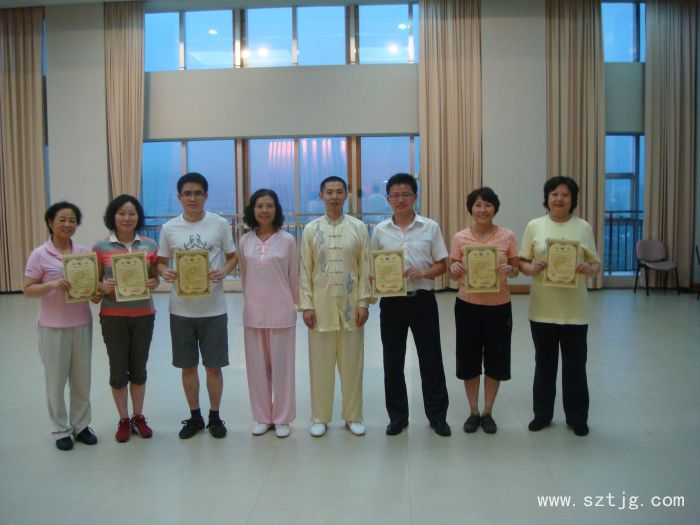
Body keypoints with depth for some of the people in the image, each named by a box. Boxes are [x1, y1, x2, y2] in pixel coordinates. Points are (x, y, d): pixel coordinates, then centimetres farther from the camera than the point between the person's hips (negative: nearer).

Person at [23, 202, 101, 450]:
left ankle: (81, 425, 27)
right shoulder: (39, 255, -6)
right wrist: (52, 285, -23)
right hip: (53, 326, -3)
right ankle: (61, 430, 23)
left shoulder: (84, 252, 3)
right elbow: (27, 289, -6)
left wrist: (96, 294, -10)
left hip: (82, 324, 3)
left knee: (82, 378, 12)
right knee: (56, 379, 7)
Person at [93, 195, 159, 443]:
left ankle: (138, 417, 27)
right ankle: (123, 420, 23)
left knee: (139, 368, 12)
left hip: (143, 316, 1)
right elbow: (94, 281, 2)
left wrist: (153, 283, -13)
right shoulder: (101, 247, -3)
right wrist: (104, 287, -20)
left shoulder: (149, 245, 1)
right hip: (113, 317, -1)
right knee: (118, 370, 7)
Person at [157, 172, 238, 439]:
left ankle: (215, 416, 25)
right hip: (181, 309, 2)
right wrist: (165, 273, -14)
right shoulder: (169, 228, 1)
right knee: (188, 366, 12)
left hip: (213, 308, -1)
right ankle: (195, 417, 29)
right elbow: (160, 262, 9)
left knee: (213, 366, 7)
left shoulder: (220, 224, -2)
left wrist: (224, 271, -15)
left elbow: (233, 256, 6)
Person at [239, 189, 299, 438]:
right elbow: (243, 276, 11)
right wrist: (250, 300, 14)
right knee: (257, 366, 9)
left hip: (281, 311, -2)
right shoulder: (245, 241, 3)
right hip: (253, 312, 3)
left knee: (282, 366, 5)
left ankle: (282, 418, 18)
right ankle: (263, 417, 23)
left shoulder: (287, 240, -5)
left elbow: (294, 276, 2)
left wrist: (294, 303, 7)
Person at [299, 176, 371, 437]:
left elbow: (365, 268, 1)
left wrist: (363, 302, -4)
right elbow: (305, 270, 1)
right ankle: (320, 417, 20)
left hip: (350, 305, 0)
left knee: (352, 363, 8)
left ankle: (353, 416, 22)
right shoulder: (311, 229, 2)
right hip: (321, 305, 0)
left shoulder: (359, 227, 2)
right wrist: (306, 305, -5)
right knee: (320, 363, 7)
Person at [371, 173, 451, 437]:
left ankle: (437, 415, 21)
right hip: (392, 301, 2)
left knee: (431, 359, 6)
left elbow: (442, 265, 2)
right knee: (392, 361, 8)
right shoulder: (380, 230, 3)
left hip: (423, 300, -1)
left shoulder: (430, 227, 0)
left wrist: (423, 273, -17)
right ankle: (397, 416, 23)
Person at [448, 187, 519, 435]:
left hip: (498, 305, 0)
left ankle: (488, 412, 25)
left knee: (495, 359, 8)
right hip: (468, 305, 0)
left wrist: (508, 270, -18)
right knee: (469, 359, 7)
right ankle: (473, 412, 24)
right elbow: (454, 273, 3)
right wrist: (455, 270, -20)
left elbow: (516, 269, 4)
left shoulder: (507, 236, -2)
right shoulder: (460, 238, -1)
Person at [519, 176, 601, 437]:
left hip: (574, 309, 0)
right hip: (543, 308, 1)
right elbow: (522, 262, 3)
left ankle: (577, 417, 24)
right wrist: (532, 269, -18)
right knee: (544, 363, 13)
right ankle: (542, 413, 27)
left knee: (575, 364, 8)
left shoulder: (583, 227, 1)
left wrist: (589, 269, -19)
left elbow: (596, 263, 3)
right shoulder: (534, 226, 1)